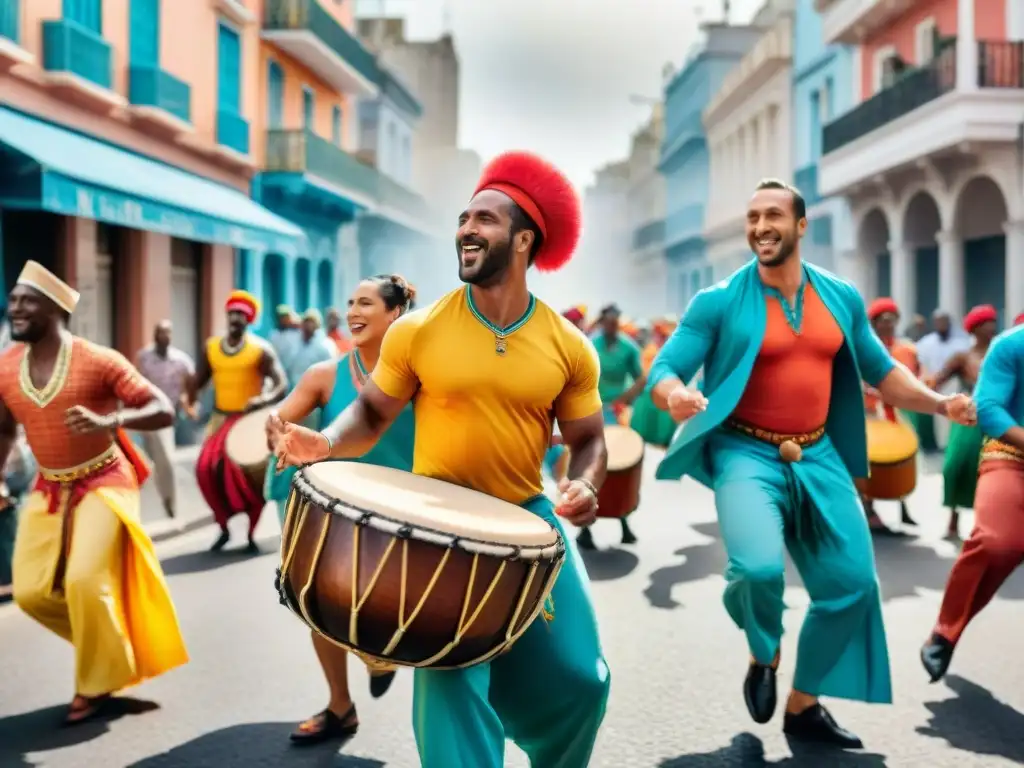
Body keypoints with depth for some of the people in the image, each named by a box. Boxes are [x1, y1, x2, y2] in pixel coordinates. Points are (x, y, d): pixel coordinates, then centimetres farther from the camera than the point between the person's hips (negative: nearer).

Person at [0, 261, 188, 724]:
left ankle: (96, 682, 7)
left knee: (84, 581, -18)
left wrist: (109, 421, -35)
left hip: (103, 482, -5)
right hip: (49, 489, 6)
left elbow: (164, 411, -19)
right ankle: (104, 641, 27)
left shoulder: (97, 360, -17)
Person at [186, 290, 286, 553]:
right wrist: (190, 398, -9)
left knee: (248, 473, -9)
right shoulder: (210, 347, 5)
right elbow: (198, 380, 11)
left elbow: (281, 385, -13)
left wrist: (263, 399, -33)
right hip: (221, 417, 4)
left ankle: (251, 534, 7)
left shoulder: (261, 349, -8)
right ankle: (223, 528, 10)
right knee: (207, 468, -8)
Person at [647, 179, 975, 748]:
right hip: (746, 452, -5)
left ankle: (804, 704, 26)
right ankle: (763, 657, 9)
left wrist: (940, 403, 0)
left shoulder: (842, 298, 6)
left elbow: (880, 370, 15)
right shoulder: (719, 302, -7)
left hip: (818, 455, 5)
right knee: (759, 568, -27)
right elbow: (664, 369, -8)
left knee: (852, 582, 5)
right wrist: (675, 394, -32)